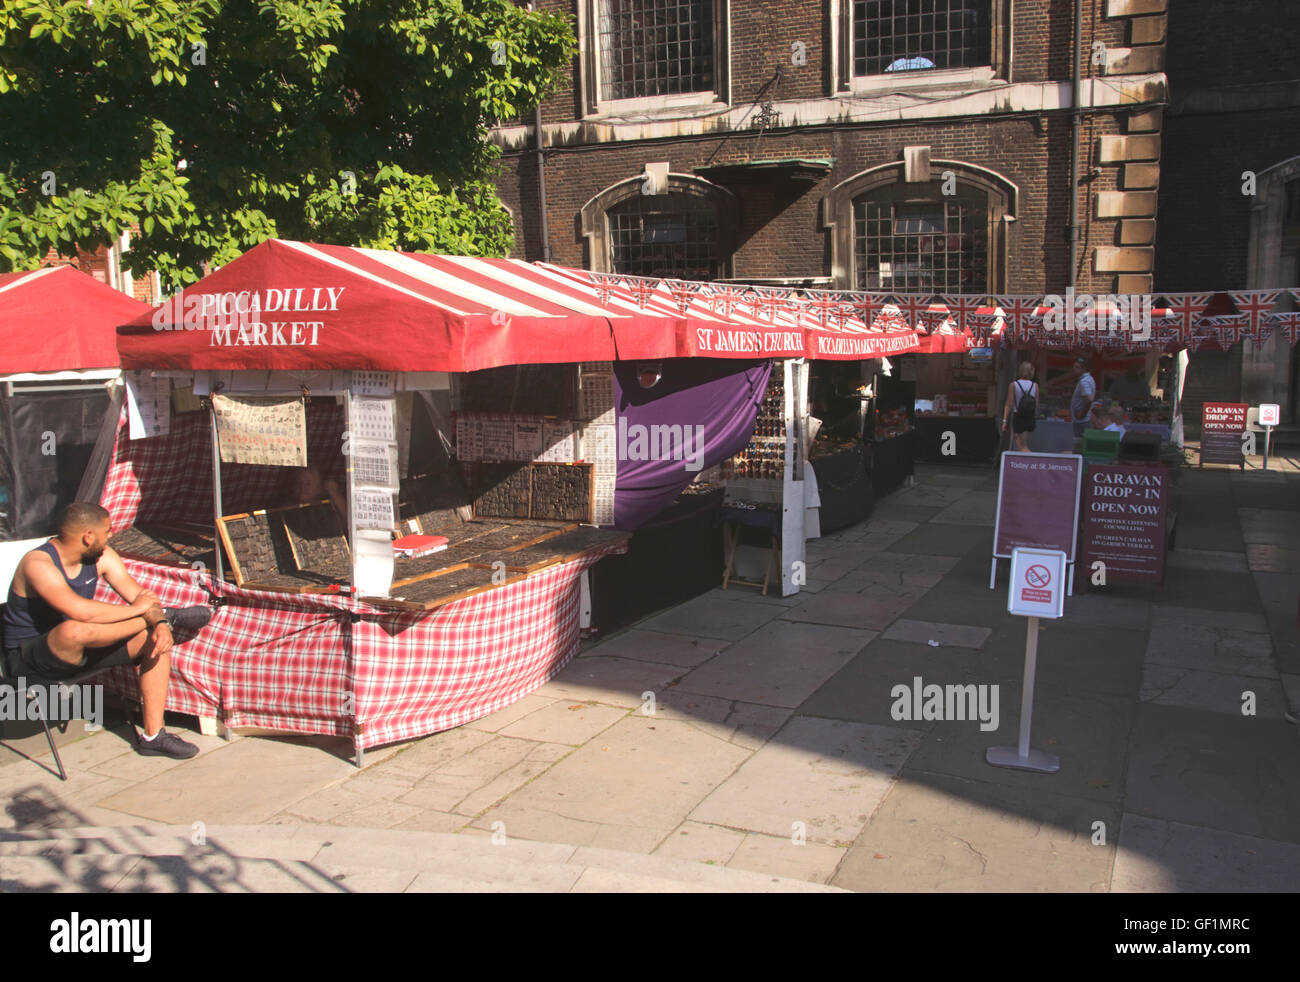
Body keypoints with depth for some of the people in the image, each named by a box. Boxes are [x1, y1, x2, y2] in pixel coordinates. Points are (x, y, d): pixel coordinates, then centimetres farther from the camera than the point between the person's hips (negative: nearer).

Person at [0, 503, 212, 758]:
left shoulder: (102, 556, -2)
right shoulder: (38, 564, -25)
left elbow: (139, 594, -4)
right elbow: (80, 611, -39)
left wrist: (161, 624, -26)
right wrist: (137, 609, -26)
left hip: (82, 650, 8)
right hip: (29, 659, -7)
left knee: (157, 639, -10)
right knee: (75, 630, -41)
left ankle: (153, 736, -10)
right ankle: (171, 615, -22)